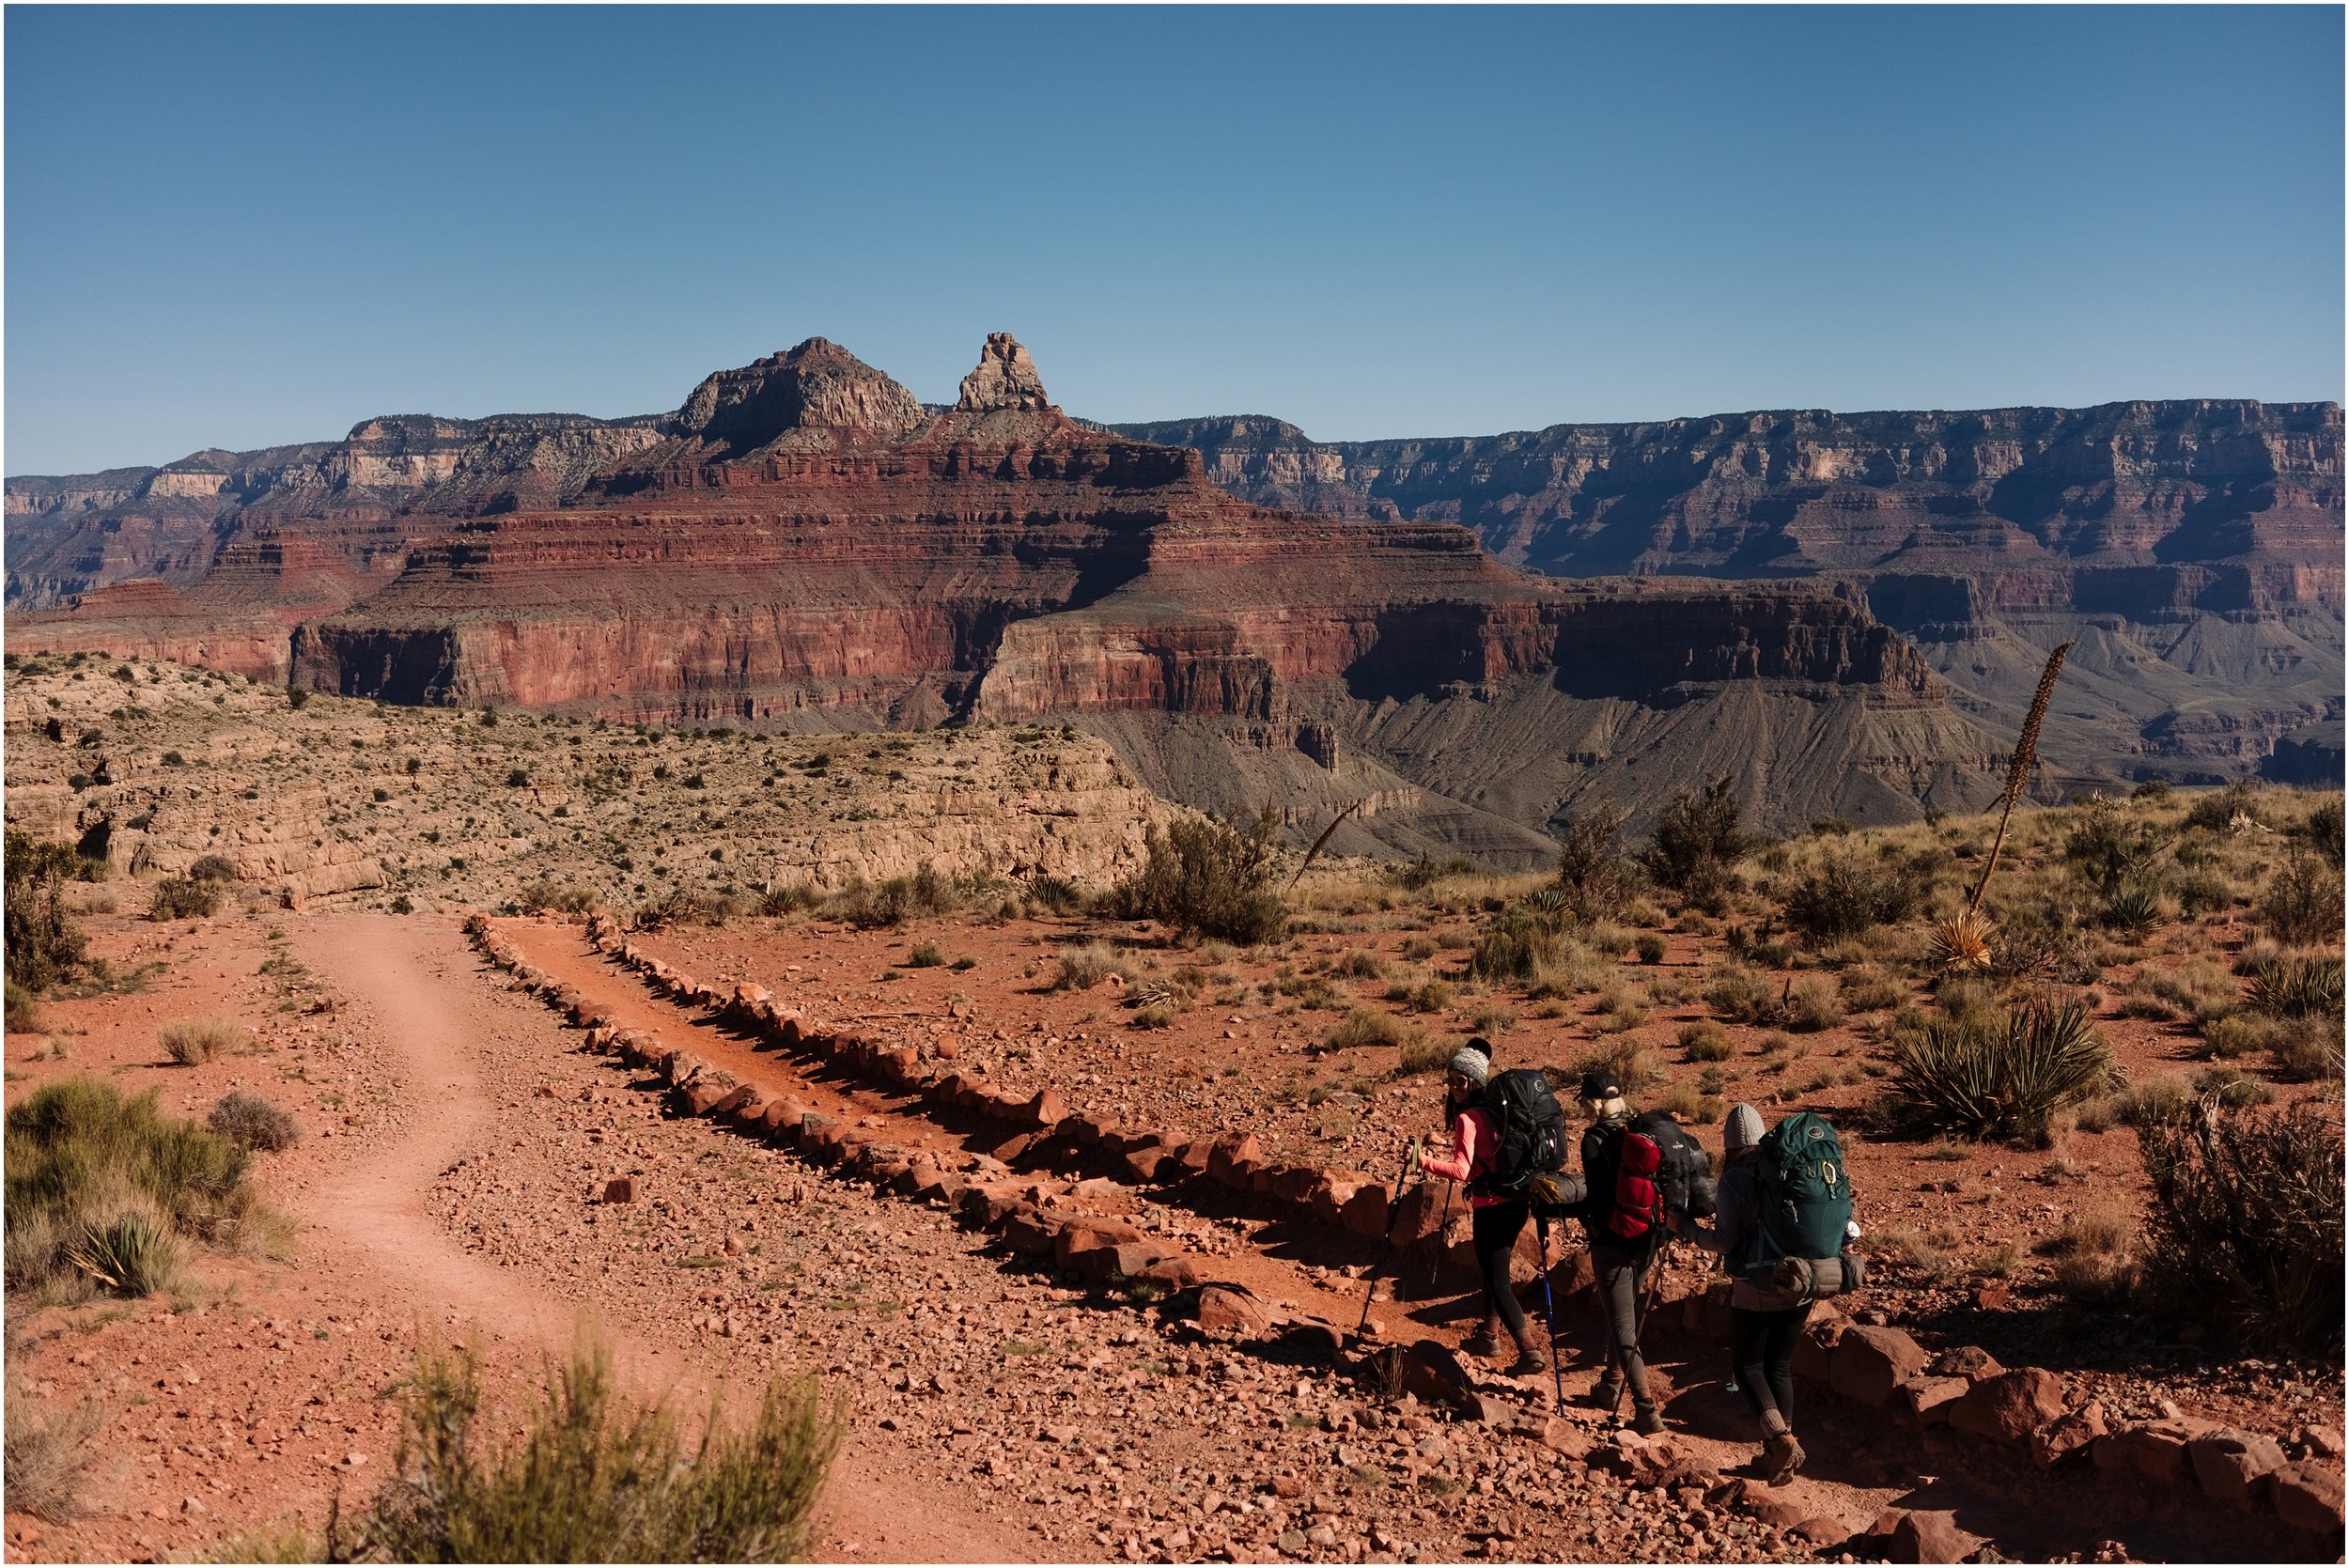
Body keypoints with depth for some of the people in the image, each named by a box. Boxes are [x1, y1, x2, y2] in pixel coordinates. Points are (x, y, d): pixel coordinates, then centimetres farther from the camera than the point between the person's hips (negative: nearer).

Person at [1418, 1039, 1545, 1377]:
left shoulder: (1467, 1118, -16)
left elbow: (1462, 1170, -26)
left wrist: (1428, 1162, -34)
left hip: (1492, 1207, -9)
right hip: (1516, 1202, 9)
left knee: (1497, 1283, -3)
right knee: (1492, 1272, 24)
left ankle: (1530, 1352, -6)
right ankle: (1488, 1336, 36)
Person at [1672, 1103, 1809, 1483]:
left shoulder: (1734, 1180, -13)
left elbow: (1725, 1242, -15)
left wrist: (1685, 1226, -1)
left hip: (1757, 1290, -5)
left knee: (1747, 1366, 10)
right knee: (1779, 1366, 15)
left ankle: (1781, 1441, -8)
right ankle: (1780, 1457, 17)